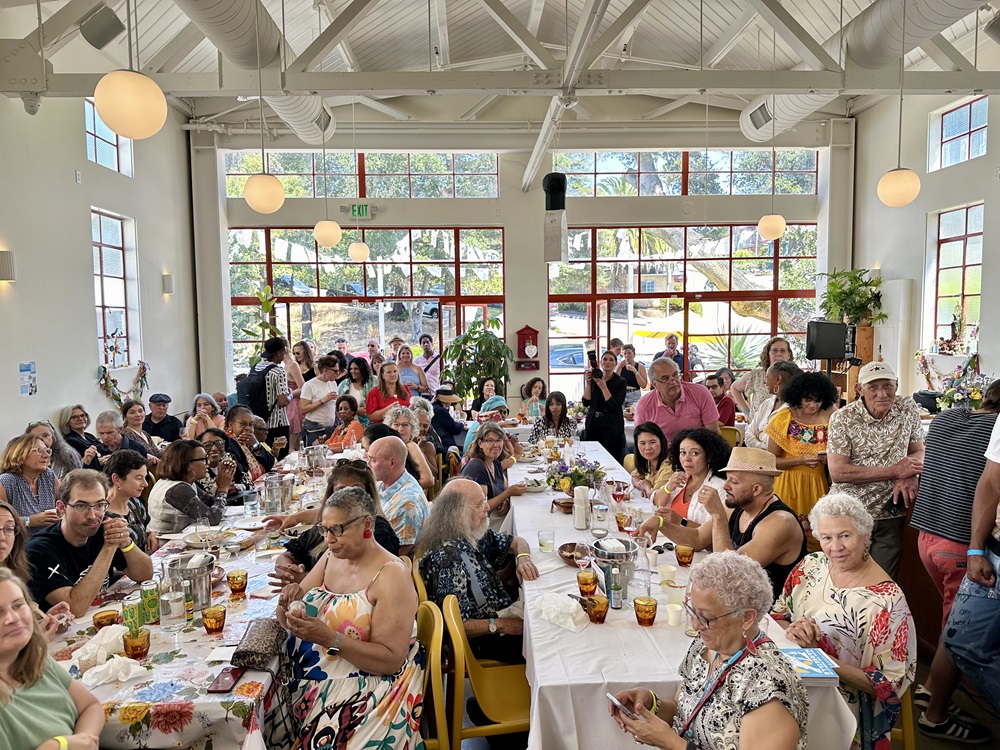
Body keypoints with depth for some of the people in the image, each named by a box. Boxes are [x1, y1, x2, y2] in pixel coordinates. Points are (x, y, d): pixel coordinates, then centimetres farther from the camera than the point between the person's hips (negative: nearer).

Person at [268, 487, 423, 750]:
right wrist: (290, 599, -10)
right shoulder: (332, 558, 8)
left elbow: (391, 660, -18)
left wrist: (329, 639, -26)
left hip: (364, 689, -6)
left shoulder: (391, 575, -14)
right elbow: (287, 620, 12)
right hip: (305, 679, 7)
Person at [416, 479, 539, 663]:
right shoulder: (447, 558, -26)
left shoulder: (475, 534, 0)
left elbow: (516, 542, 14)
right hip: (480, 641, -9)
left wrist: (523, 557, -7)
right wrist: (501, 625, -23)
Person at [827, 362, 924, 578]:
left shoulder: (908, 409, 0)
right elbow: (837, 472, -18)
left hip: (890, 515, 3)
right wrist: (894, 471, -18)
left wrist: (909, 475, -13)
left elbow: (918, 450, 11)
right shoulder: (843, 419, -12)